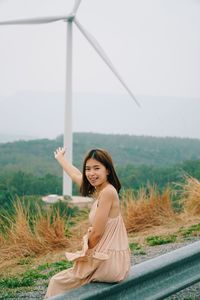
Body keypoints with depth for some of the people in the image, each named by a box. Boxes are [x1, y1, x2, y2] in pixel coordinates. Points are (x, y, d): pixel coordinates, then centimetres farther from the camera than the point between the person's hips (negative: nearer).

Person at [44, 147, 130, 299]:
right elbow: (75, 175, 25)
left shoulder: (108, 192, -20)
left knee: (57, 282, 9)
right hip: (110, 258, 8)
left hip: (108, 262, -8)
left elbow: (96, 233, -19)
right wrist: (60, 158, 40)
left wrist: (86, 251, 0)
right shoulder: (101, 190, 6)